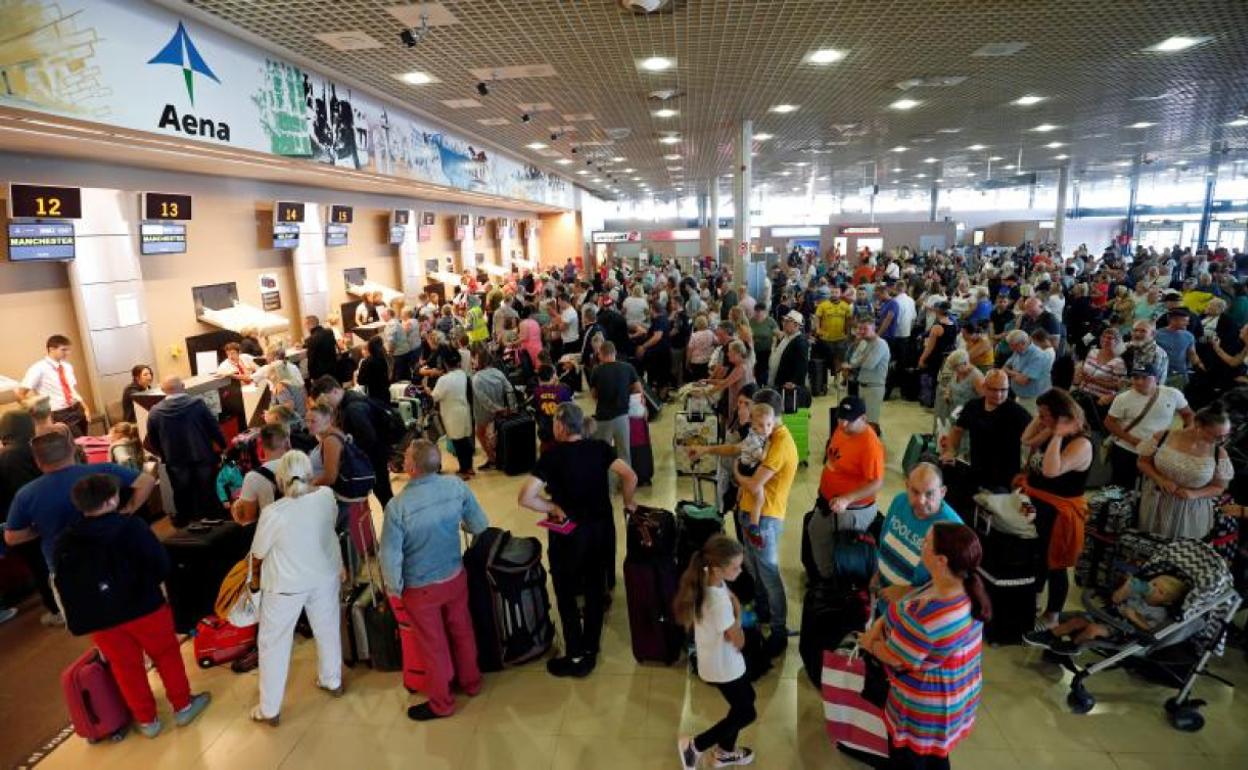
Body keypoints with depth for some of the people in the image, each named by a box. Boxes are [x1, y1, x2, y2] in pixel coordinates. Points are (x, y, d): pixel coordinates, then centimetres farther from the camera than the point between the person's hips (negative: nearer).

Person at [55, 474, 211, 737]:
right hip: (143, 606, -3)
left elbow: (63, 586, 4)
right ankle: (183, 706, 28)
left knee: (126, 668, 17)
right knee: (166, 655, 16)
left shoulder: (64, 542, -4)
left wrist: (81, 618, 16)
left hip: (100, 618, 3)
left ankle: (147, 720, 31)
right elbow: (161, 564, -16)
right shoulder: (132, 527, -17)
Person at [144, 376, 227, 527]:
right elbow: (214, 427, -9)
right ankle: (212, 516, 25)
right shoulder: (197, 403, -15)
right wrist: (221, 445, 5)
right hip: (203, 456, -1)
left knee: (182, 492, 18)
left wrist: (164, 455, 18)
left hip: (176, 461, 1)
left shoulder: (155, 412, -9)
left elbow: (152, 440, 1)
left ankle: (184, 518, 32)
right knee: (207, 489, 14)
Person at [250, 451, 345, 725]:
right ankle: (333, 681, 45)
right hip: (325, 576, 4)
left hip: (286, 585, -4)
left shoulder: (273, 513, -26)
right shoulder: (327, 496, -16)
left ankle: (269, 709, 28)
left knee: (274, 643, 16)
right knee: (328, 629, 24)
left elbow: (258, 551, -8)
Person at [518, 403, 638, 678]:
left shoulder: (552, 456, -15)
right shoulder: (599, 447, -5)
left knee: (567, 596, 13)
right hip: (601, 528, 5)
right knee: (596, 590, 18)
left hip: (569, 533, -4)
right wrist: (628, 504, 5)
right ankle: (590, 651, 32)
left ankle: (576, 657, 21)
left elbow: (525, 498, -23)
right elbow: (630, 477, -11)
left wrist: (554, 508, -10)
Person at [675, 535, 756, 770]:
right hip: (724, 666, -8)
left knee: (746, 699, 27)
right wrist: (737, 611, -17)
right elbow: (738, 642, -24)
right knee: (746, 714, 15)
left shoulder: (706, 581, -12)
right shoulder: (720, 602, -38)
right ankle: (695, 745, 26)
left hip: (716, 659, 8)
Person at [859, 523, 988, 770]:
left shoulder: (929, 616, -40)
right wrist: (881, 622, -9)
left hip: (925, 707, -7)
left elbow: (893, 657, -24)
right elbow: (909, 601, 3)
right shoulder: (966, 590, -12)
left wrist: (868, 644, -5)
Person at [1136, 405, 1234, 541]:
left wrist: (1194, 494, -19)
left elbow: (1219, 487, 0)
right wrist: (1159, 479, -19)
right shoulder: (1162, 437, -13)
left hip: (1191, 512, 0)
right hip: (1155, 504, 0)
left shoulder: (1219, 454, -11)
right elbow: (1143, 462, 0)